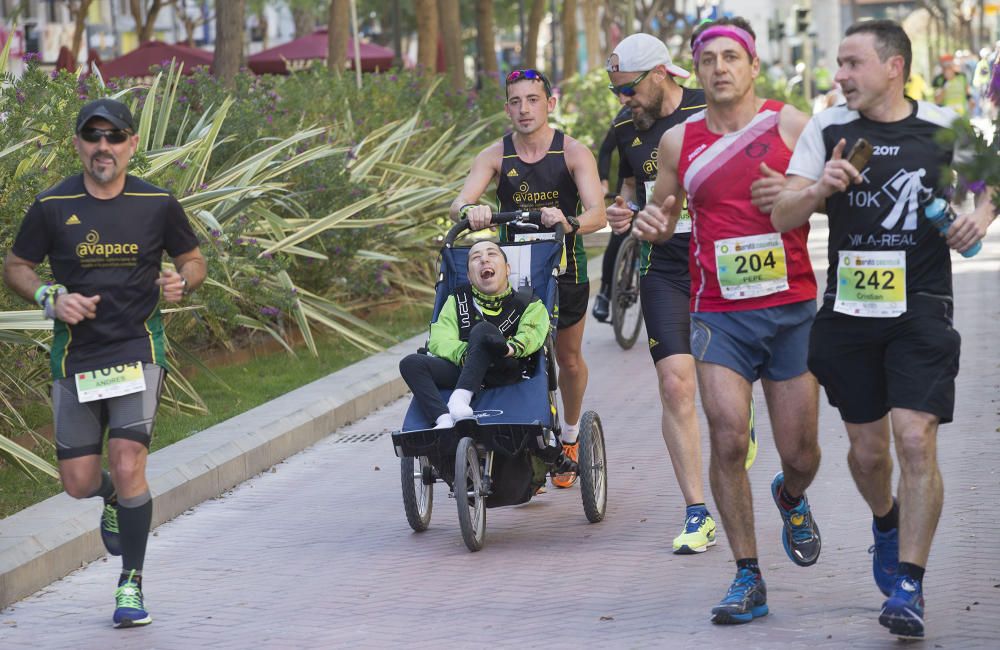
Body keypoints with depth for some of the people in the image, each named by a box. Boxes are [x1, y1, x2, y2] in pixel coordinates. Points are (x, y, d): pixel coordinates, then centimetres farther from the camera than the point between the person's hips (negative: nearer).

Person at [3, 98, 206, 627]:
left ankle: (131, 585, 0)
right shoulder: (52, 207, -2)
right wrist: (51, 299, -10)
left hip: (137, 350, -1)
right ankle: (114, 498, 43)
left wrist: (180, 282, -11)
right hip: (75, 357, 2)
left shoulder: (157, 205, -1)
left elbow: (193, 261, 12)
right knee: (78, 481, 4)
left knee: (128, 466, -15)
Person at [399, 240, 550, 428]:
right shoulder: (457, 300, 21)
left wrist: (513, 347, -26)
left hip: (505, 371, -3)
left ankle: (460, 398, -48)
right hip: (464, 368, 4)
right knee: (411, 363, -19)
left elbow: (533, 332, -3)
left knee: (483, 329, -31)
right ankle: (445, 420, -43)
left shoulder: (527, 303, 16)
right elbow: (438, 340, 6)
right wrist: (463, 353, -16)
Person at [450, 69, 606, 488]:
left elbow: (597, 213, -23)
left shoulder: (573, 153, -11)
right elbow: (459, 203, -18)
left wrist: (570, 222, -45)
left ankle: (570, 438, 34)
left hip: (565, 268, -1)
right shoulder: (496, 156, -6)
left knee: (568, 359, 10)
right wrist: (470, 211, -42)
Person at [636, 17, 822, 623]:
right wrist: (652, 224, -3)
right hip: (719, 315, 1)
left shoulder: (791, 125, 0)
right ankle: (748, 579, -2)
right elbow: (665, 212, 20)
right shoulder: (680, 141, 6)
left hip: (792, 310, 0)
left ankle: (791, 498, 43)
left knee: (800, 453, 4)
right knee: (728, 442, -13)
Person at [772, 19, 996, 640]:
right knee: (867, 449, 10)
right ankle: (886, 521, 43)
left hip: (921, 312, -2)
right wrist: (819, 188, -20)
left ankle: (908, 587, -8)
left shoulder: (945, 129, 1)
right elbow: (782, 216, 1)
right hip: (848, 311, 2)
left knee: (916, 442, -14)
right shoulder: (828, 131, 4)